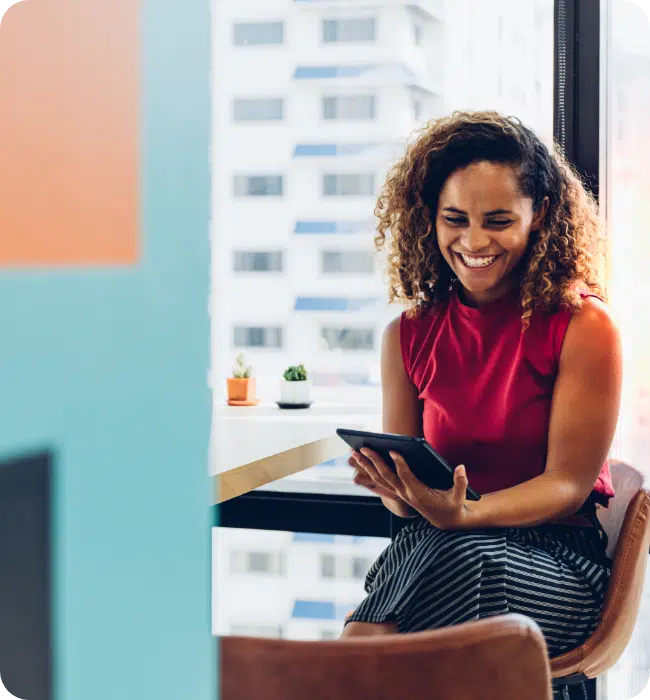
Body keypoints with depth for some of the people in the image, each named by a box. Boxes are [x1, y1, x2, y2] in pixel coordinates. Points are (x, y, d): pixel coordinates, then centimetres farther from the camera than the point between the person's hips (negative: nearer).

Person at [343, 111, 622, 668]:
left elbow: (569, 484, -7)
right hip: (436, 546, 2)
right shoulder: (407, 336, 7)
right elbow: (402, 488, 10)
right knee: (360, 647, -33)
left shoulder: (584, 327, -5)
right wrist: (399, 490, -16)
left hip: (557, 555, -1)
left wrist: (461, 514, -25)